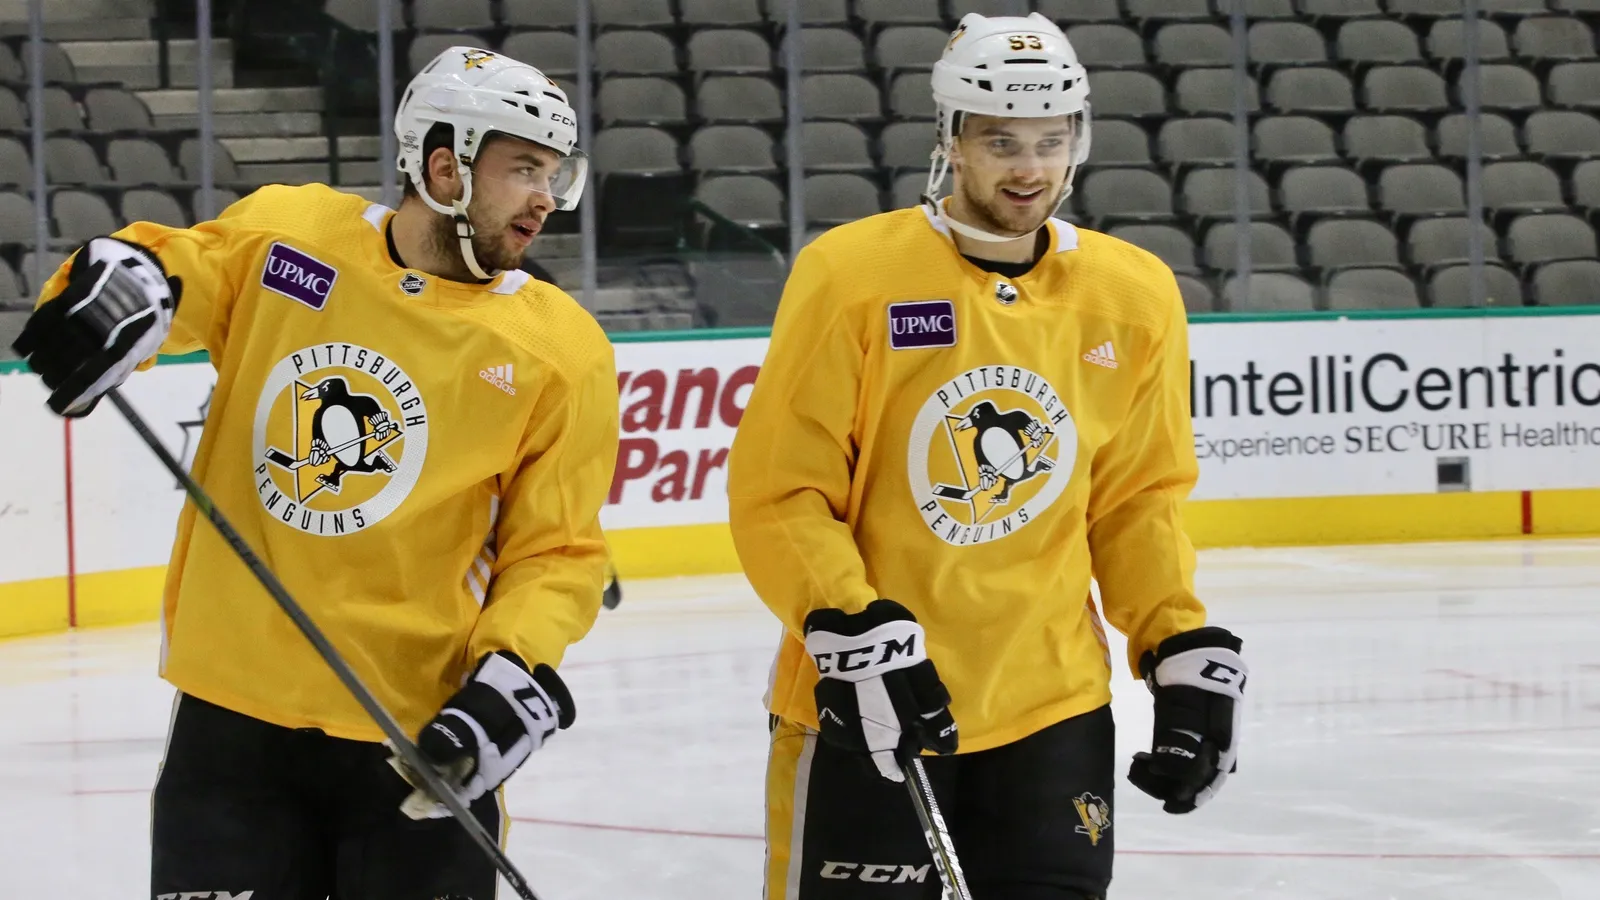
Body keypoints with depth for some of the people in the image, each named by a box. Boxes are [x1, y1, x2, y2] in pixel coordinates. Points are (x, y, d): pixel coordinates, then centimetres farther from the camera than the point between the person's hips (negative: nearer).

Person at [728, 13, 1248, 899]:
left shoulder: (1134, 296, 4)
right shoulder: (852, 274, -9)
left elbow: (1137, 503, 13)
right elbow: (778, 490, -9)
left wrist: (1185, 649, 4)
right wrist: (854, 633, -19)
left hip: (1052, 703, 4)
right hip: (865, 701, -4)